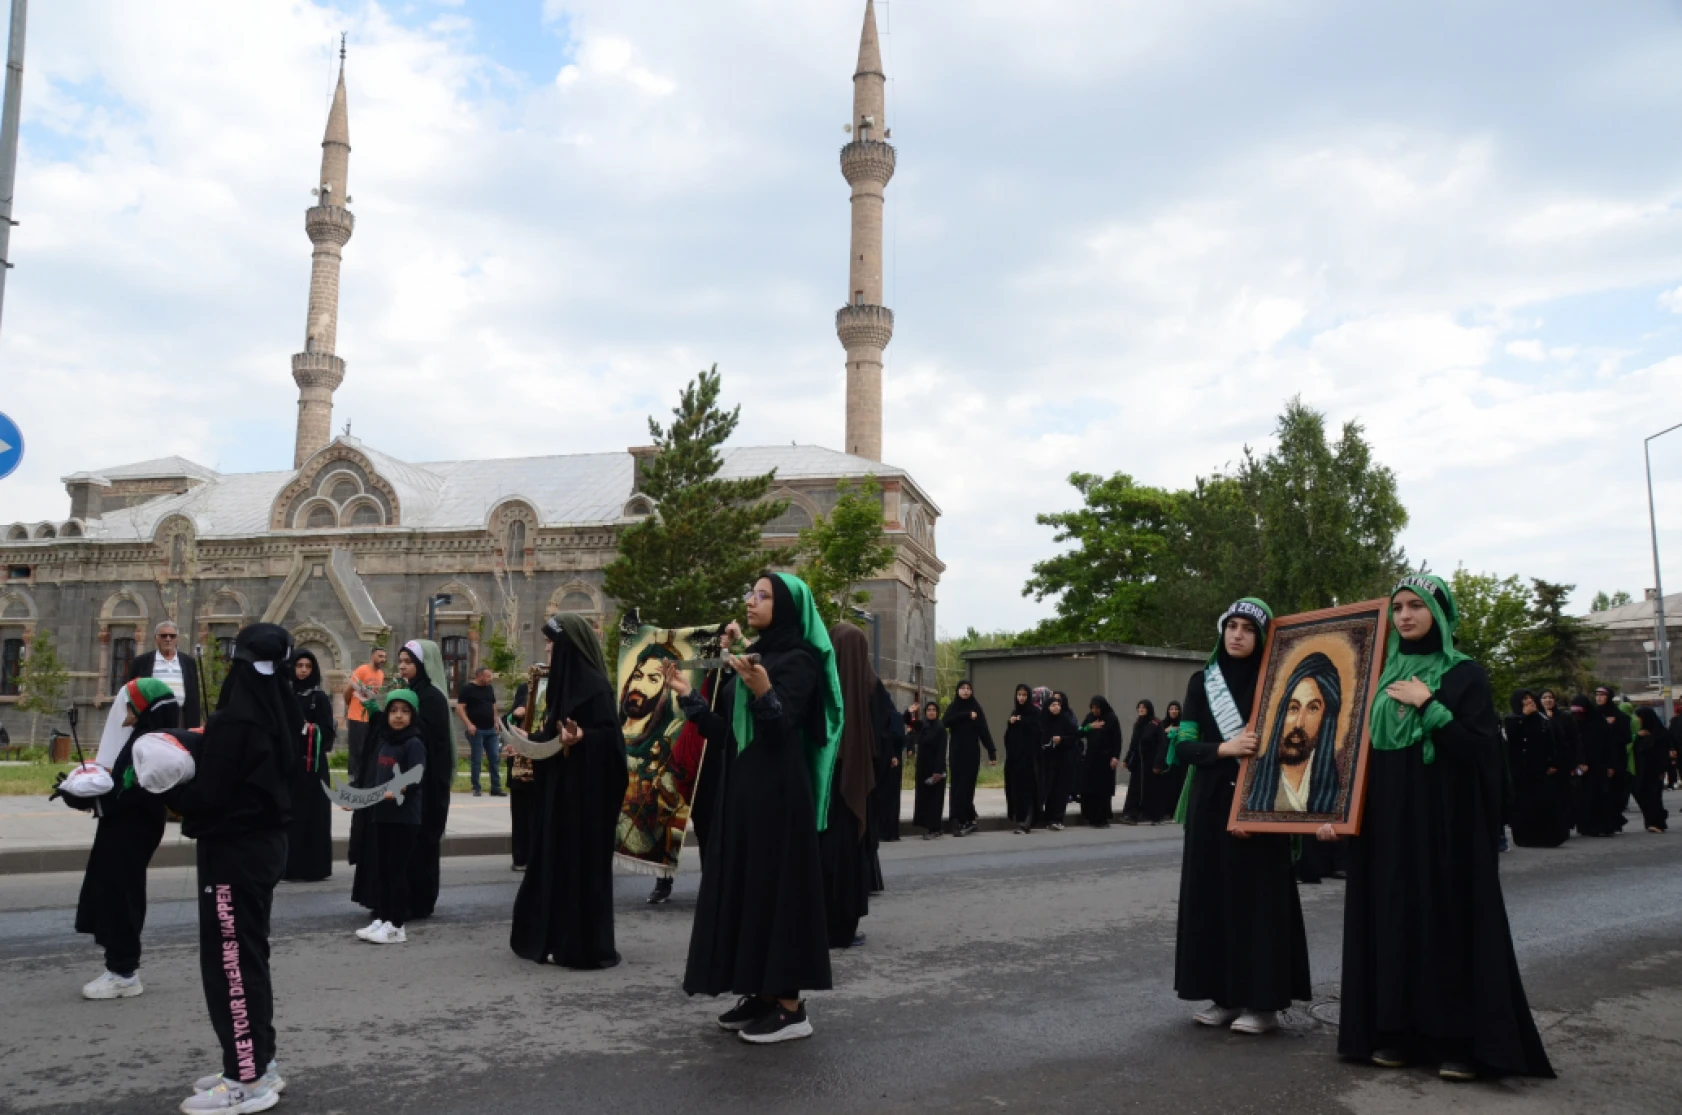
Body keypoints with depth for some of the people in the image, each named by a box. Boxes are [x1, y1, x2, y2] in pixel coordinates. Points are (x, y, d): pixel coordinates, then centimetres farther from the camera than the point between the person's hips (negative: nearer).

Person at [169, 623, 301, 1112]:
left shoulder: (235, 720, -20)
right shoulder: (278, 715, 6)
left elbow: (208, 794, -20)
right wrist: (196, 748, 7)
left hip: (233, 850, -9)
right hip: (264, 841, 9)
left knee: (229, 960, -1)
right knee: (247, 956, 18)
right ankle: (258, 1061, 26)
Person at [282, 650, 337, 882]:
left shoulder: (320, 697, 1)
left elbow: (328, 731, -4)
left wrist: (310, 729, -19)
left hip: (311, 762, -3)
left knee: (310, 811, -3)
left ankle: (310, 866, 0)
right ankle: (287, 865, 10)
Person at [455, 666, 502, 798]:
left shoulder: (490, 688, 12)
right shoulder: (467, 688, -7)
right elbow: (459, 708, -12)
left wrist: (496, 721, 11)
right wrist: (468, 724, -20)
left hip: (491, 729, 6)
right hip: (476, 730, -6)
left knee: (494, 758, 4)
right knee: (475, 759, 0)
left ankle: (496, 788, 9)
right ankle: (476, 788, 9)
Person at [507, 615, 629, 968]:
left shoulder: (594, 685, -15)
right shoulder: (565, 680, 12)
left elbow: (610, 734, -20)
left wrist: (579, 737, -34)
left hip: (583, 788, -10)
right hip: (558, 786, 10)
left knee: (579, 862, -4)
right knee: (554, 860, 13)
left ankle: (582, 944, 4)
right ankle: (554, 937, 21)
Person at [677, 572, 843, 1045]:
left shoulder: (798, 661, -10)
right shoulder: (753, 656, 14)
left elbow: (779, 730, -21)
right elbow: (729, 732, 12)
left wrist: (764, 693, -38)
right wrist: (689, 697, 14)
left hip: (777, 792, -9)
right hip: (741, 789, 9)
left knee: (777, 886, -5)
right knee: (744, 886, 11)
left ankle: (791, 1007, 3)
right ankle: (761, 992, 21)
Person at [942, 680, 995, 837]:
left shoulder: (976, 708, 1)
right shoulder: (952, 707, 6)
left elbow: (984, 731, -4)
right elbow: (945, 721, -14)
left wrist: (992, 753, -11)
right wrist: (966, 715, -20)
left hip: (972, 752, -2)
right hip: (956, 752, 2)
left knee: (966, 785, -6)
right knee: (958, 786, 1)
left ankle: (960, 821, -6)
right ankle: (969, 819, 9)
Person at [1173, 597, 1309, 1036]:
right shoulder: (1202, 681, 6)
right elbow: (1183, 744, 2)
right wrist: (1224, 748, -15)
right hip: (1211, 803, 4)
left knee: (1258, 895, -1)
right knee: (1212, 893, 6)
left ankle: (1263, 1001, 7)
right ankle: (1225, 995, 16)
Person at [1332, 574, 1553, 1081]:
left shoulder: (1464, 674, -3)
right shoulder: (1383, 675, 11)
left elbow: (1482, 750, -13)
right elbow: (1364, 749, 11)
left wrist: (1429, 706, -17)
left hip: (1445, 820, -4)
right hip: (1387, 820, 5)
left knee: (1449, 921, -1)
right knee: (1394, 920, 7)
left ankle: (1460, 1039, 9)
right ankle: (1398, 1031, 15)